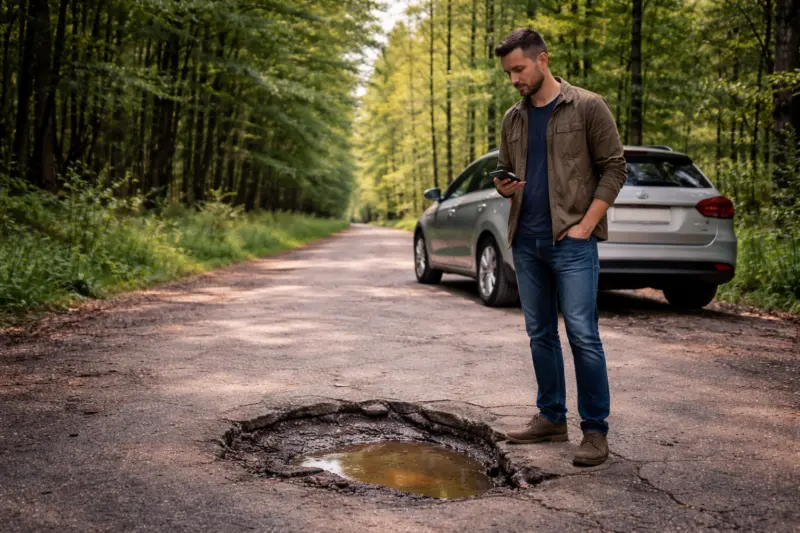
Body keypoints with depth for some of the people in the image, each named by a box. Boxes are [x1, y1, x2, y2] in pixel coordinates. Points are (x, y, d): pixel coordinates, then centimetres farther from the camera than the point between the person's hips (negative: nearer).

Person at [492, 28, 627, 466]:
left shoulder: (587, 107, -2)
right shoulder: (513, 119, 14)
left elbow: (614, 168, -4)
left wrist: (586, 224, -12)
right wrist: (504, 187, -2)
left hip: (571, 241, -6)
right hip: (526, 241, 6)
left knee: (582, 335, -8)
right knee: (540, 334, 11)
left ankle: (595, 430, 1)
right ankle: (551, 418, 22)